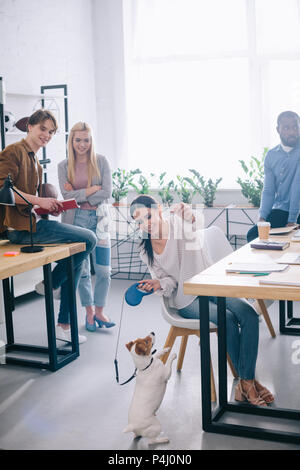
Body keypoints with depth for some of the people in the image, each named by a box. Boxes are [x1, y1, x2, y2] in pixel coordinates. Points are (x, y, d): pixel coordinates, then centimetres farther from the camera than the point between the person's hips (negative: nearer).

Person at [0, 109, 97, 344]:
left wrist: (50, 207, 7)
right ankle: (50, 284, 2)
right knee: (88, 239, -15)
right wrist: (39, 201, -22)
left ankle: (64, 325, 14)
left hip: (34, 222, 10)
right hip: (21, 227, -10)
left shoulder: (35, 161, 25)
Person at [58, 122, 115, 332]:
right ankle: (89, 312, 23)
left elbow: (107, 193, -7)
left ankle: (99, 311, 18)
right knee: (82, 270, 6)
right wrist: (92, 189, -12)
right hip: (76, 220, 0)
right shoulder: (64, 166, 3)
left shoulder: (101, 161, 2)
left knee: (104, 271, 0)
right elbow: (66, 196, -7)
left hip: (99, 220, 0)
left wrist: (78, 195, -10)